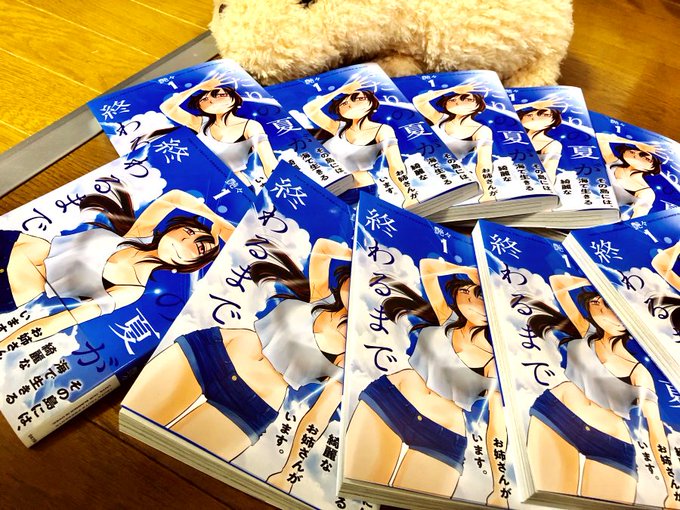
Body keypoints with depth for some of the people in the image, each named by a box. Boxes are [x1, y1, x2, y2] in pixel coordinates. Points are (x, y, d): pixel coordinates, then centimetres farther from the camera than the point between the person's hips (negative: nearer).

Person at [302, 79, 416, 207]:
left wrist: (409, 197, -28)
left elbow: (396, 167, -16)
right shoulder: (340, 128, 7)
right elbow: (309, 109, 4)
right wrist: (340, 90, 4)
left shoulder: (382, 131, -5)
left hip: (361, 192, -4)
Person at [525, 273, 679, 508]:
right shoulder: (587, 335, 11)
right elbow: (557, 282, 12)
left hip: (610, 447, -1)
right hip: (554, 419, 1)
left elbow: (656, 429, 1)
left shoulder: (638, 373, 5)